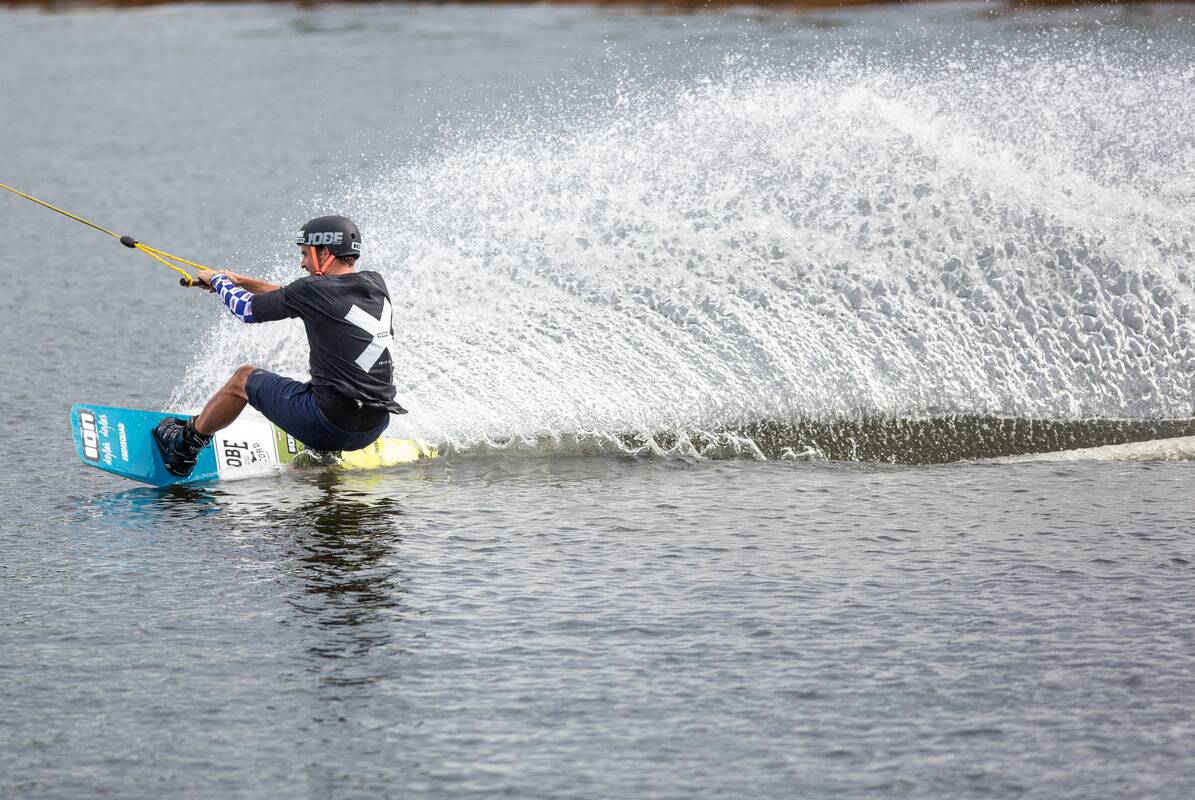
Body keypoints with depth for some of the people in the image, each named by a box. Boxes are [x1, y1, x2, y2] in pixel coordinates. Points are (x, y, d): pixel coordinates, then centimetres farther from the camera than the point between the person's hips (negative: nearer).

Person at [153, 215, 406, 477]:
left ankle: (185, 445, 30)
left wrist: (217, 279, 25)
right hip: (374, 429, 6)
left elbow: (247, 309, 4)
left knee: (244, 377, 18)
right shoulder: (375, 284, 7)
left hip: (329, 423, -6)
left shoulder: (312, 291, -12)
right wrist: (241, 281, 30)